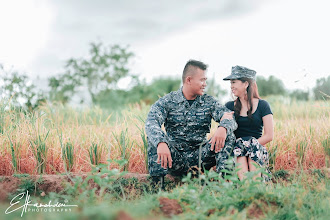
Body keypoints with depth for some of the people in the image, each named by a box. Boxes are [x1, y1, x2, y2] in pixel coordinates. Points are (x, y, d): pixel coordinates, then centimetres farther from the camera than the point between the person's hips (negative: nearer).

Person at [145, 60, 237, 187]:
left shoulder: (209, 102, 5)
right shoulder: (167, 101, -3)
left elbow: (230, 118, -8)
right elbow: (151, 123, -21)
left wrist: (223, 128, -35)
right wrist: (161, 143, -44)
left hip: (199, 156, 2)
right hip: (174, 157, -1)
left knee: (229, 136, -17)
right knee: (154, 137, -27)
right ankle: (157, 184, -27)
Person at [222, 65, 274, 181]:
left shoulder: (262, 105, 7)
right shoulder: (229, 106, 15)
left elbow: (269, 135, 1)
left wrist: (251, 145, -12)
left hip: (257, 150, -1)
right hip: (235, 149, 1)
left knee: (252, 142, -33)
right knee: (239, 144, -31)